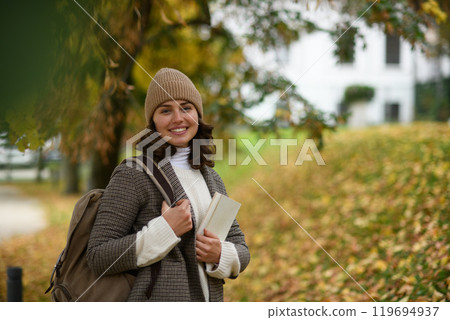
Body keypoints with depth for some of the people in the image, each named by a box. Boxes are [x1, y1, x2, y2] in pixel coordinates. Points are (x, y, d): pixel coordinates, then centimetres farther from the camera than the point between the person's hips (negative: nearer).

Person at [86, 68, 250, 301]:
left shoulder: (211, 179, 10)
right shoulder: (132, 174, -8)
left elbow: (240, 249, 12)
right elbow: (98, 258, -13)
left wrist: (221, 255, -8)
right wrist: (166, 230, -19)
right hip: (158, 303, -5)